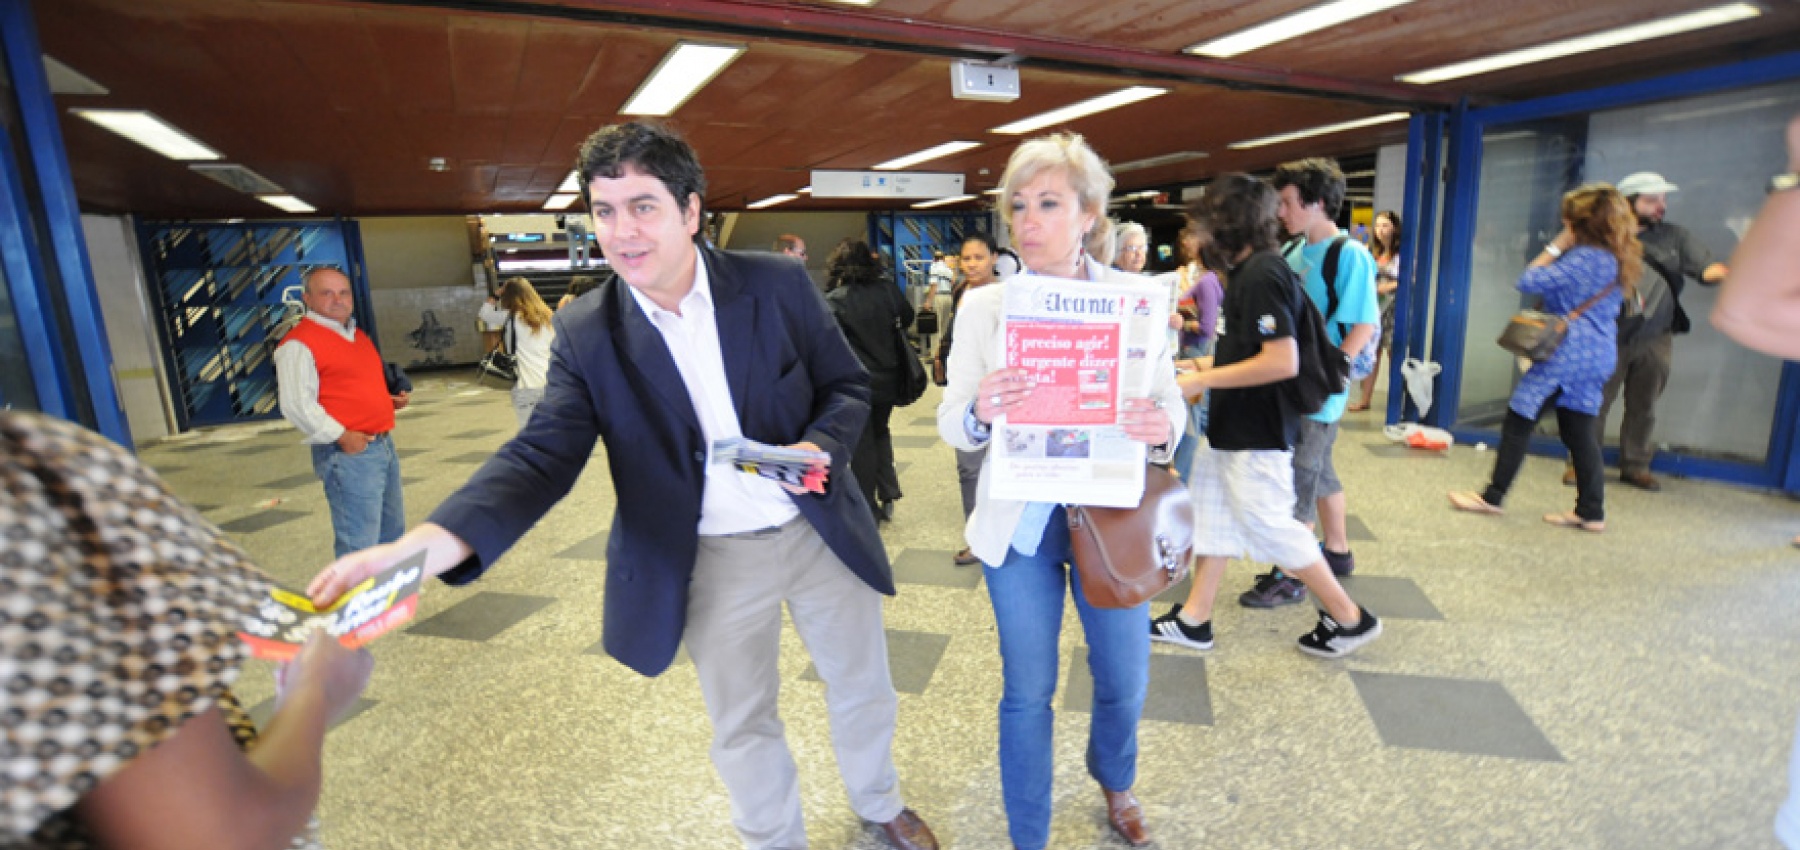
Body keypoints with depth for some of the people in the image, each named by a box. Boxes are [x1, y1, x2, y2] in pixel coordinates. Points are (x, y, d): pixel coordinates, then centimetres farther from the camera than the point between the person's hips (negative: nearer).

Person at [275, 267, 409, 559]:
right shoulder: (298, 343, -10)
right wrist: (342, 437, -20)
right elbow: (296, 405, -18)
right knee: (359, 544, -6)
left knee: (392, 531, 20)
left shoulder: (359, 337, 18)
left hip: (383, 444, 9)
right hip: (348, 454, -9)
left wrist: (390, 400, 11)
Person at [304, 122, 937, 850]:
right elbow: (543, 454, -16)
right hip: (711, 559, 0)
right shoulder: (585, 332, -9)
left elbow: (848, 385, -2)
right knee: (741, 728, 18)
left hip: (819, 531, 1)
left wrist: (818, 446, -23)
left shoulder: (778, 284, -10)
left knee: (863, 690, 22)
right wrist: (425, 544, -32)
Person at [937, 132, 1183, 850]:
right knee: (1027, 693, 11)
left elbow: (1169, 399, 1)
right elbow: (951, 425, -4)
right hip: (1020, 524, -1)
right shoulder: (984, 305, -5)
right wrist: (978, 413, -28)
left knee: (1125, 682, 17)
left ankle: (1113, 780, 53)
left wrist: (1162, 427, -23)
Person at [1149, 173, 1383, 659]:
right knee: (1211, 518, 14)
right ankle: (1193, 620, 25)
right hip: (1230, 428, 10)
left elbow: (1282, 361, -27)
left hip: (1255, 436, -10)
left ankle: (1350, 619, 22)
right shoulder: (1248, 272, 10)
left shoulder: (1261, 275, -20)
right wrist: (1206, 364, 11)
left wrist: (1204, 380, -22)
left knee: (1271, 527, 3)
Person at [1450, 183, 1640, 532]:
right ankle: (1591, 512, 13)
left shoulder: (1585, 257, -17)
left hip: (1568, 354, -9)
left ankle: (1492, 497, 5)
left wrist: (1556, 247, -6)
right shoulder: (1616, 259, 14)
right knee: (1580, 432, 11)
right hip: (1598, 355, 10)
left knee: (1519, 421, -1)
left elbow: (1529, 281, -16)